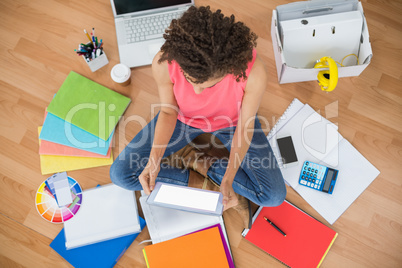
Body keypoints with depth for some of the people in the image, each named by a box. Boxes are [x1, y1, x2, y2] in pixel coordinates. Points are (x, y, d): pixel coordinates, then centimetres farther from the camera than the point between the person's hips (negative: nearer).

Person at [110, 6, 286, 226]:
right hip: (185, 117, 1)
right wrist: (154, 160, -29)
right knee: (120, 174, -8)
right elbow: (169, 111, -15)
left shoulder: (253, 73, -38)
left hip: (231, 121, 0)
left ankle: (204, 163, 4)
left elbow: (245, 126, -21)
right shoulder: (164, 63, -34)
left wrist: (229, 178, -30)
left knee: (274, 196, -11)